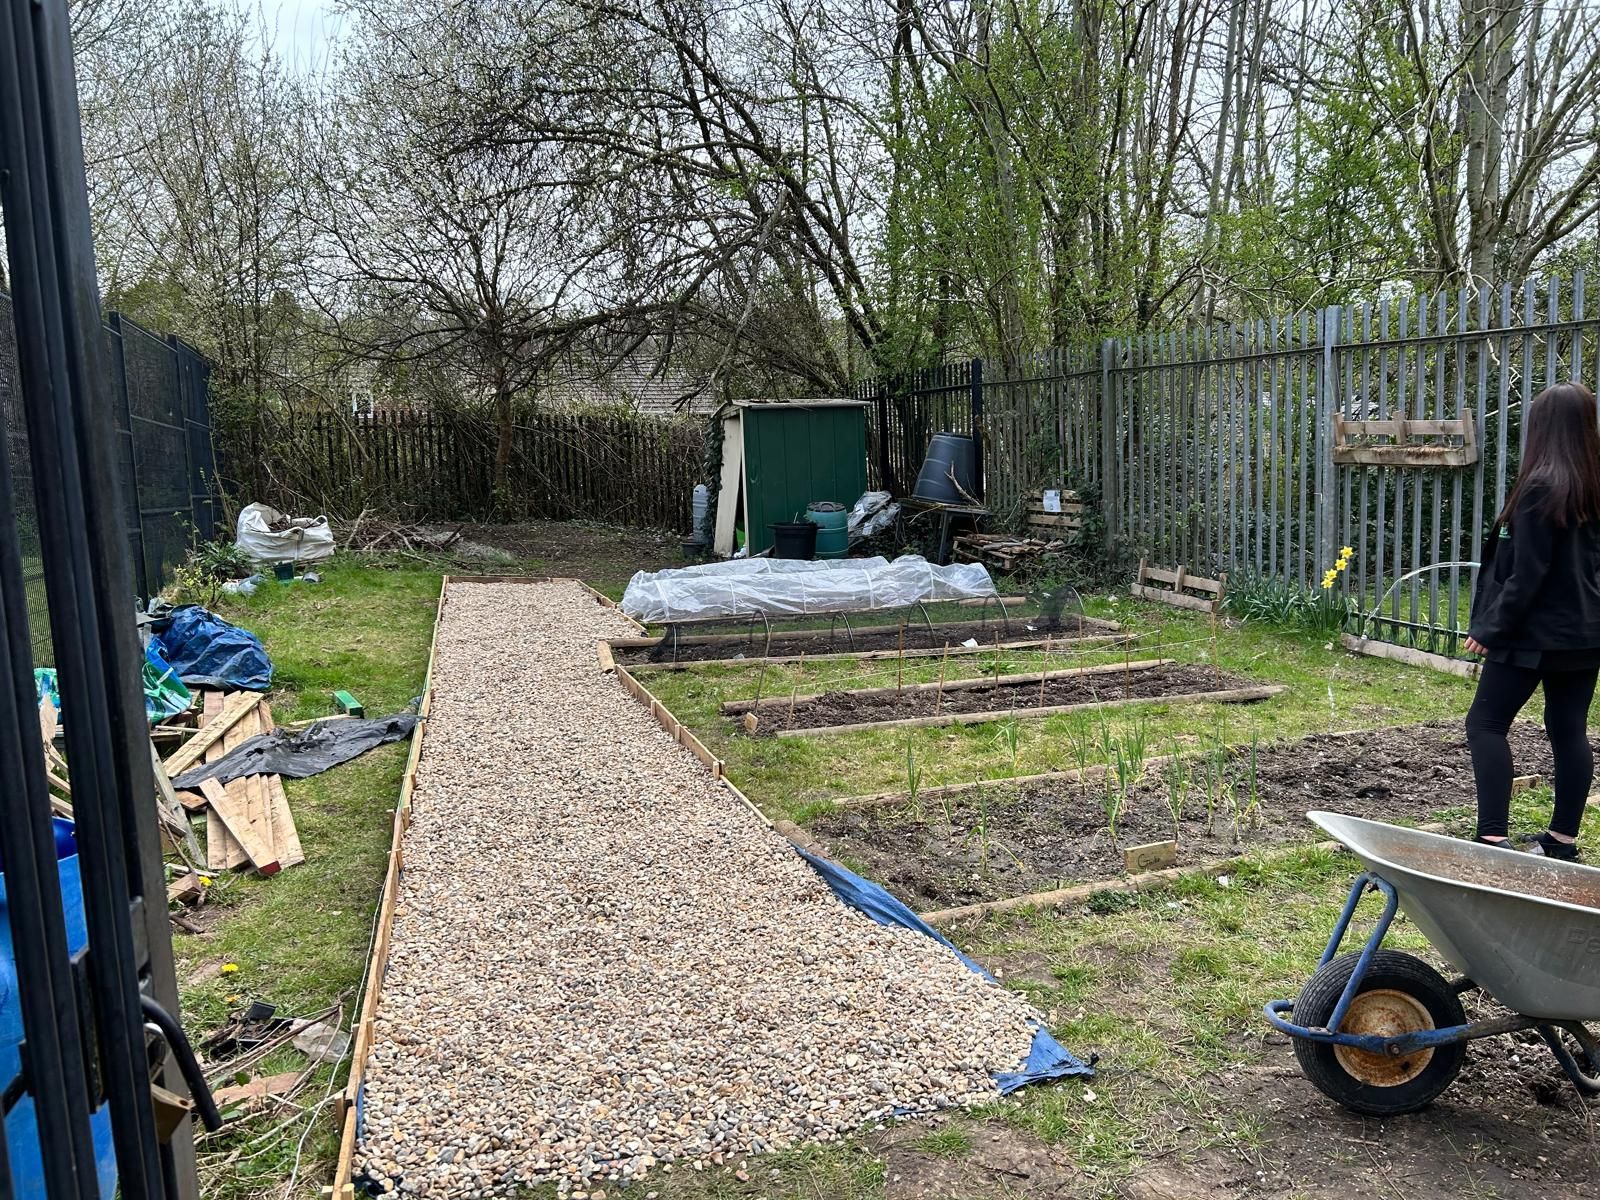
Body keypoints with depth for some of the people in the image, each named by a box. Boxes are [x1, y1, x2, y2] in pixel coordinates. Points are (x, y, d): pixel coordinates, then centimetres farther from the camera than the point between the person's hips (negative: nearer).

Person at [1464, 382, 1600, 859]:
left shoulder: (1541, 487, -16)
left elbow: (1525, 574, -17)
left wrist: (1491, 630, -11)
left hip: (1536, 635, -8)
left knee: (1485, 725, -1)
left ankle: (1493, 838, -7)